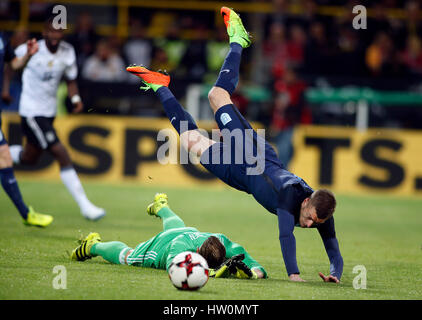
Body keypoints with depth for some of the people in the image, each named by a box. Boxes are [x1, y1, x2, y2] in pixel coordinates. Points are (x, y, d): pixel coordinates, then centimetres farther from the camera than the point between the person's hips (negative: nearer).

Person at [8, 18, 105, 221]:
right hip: (31, 111, -7)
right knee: (62, 156, -14)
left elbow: (71, 80, 9)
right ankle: (84, 206, -12)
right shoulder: (30, 50, -15)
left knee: (30, 158, 19)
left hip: (49, 111, 7)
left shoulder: (67, 52, -2)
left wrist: (75, 98, -8)